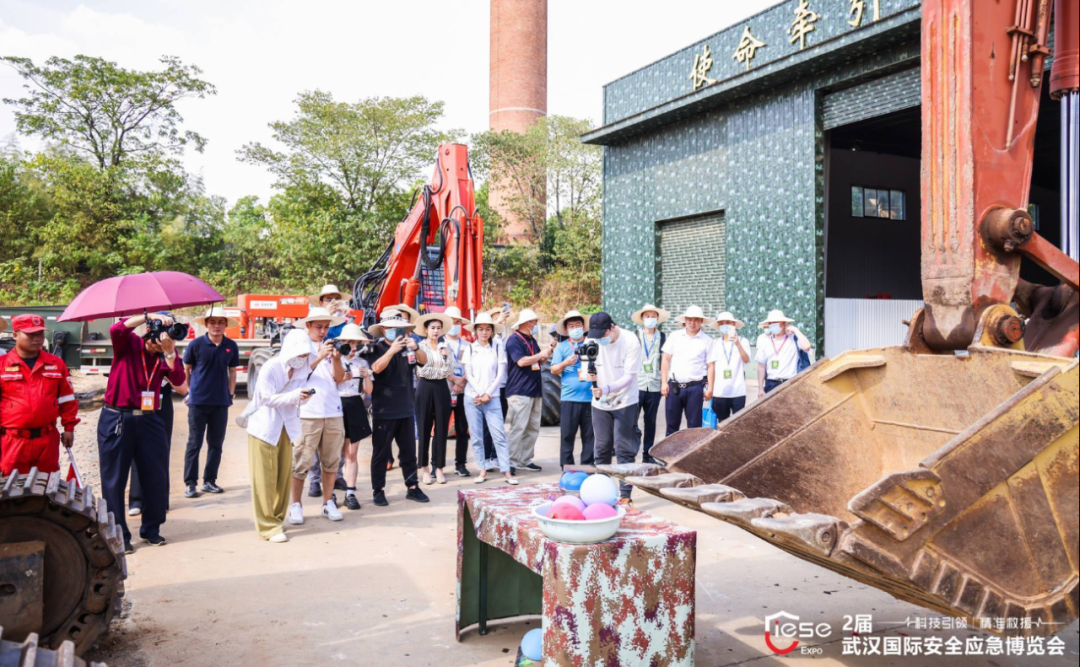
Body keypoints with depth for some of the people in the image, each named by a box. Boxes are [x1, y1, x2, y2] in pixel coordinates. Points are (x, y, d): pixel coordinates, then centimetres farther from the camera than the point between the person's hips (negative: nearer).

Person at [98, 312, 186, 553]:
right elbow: (116, 330, -25)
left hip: (149, 420, 3)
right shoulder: (128, 344, -2)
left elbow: (178, 380, -12)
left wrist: (170, 352, -22)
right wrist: (149, 316, -29)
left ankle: (151, 528, 22)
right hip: (117, 420, -3)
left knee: (156, 476, 7)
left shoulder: (165, 355, 5)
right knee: (114, 479, 3)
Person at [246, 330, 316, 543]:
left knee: (284, 476, 8)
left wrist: (303, 396, -19)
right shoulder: (270, 368, -17)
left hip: (286, 427, 6)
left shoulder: (301, 370, 1)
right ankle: (268, 527, 0)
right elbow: (268, 398, -21)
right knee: (265, 478, -3)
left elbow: (294, 398, 4)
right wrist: (294, 395, -33)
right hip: (264, 427, -6)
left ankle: (277, 519, 20)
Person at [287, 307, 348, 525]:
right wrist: (319, 357, -19)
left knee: (331, 460, 7)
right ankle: (296, 505, 9)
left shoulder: (331, 347, 15)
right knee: (302, 462, -2)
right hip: (307, 413, -4)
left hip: (333, 411, 4)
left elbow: (339, 379, 8)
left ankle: (328, 503, 17)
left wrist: (336, 359, -10)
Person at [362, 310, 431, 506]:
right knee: (381, 452, 4)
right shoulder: (375, 349, -5)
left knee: (409, 451, 11)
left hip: (406, 409, 4)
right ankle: (378, 490, 13)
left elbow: (424, 360, -2)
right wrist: (392, 350, -31)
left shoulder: (407, 348, 8)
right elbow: (376, 367, -21)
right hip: (384, 411, -4)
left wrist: (415, 348, -20)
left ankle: (412, 487, 20)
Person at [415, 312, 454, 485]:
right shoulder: (420, 346, 0)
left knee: (442, 429, 4)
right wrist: (441, 371, -3)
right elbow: (422, 371, -10)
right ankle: (426, 469, 10)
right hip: (425, 388, -3)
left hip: (442, 389, 3)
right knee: (424, 429, 2)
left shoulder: (445, 347, 11)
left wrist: (445, 356, -10)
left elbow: (449, 371, 2)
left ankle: (439, 467, 12)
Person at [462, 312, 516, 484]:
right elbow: (468, 374, 3)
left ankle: (506, 471, -3)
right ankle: (483, 470, 10)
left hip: (492, 397, -1)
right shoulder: (470, 349, 8)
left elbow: (500, 374, 2)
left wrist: (488, 394, -7)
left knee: (499, 434, -6)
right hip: (472, 397, 1)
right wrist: (479, 393, -8)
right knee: (476, 436, 2)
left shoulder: (497, 349, 6)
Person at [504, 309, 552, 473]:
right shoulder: (514, 339, -8)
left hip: (535, 390, 9)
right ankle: (511, 462, -2)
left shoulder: (532, 340, 18)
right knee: (518, 427, -8)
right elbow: (521, 361, -20)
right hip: (520, 390, -9)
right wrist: (540, 355, -13)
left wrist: (546, 355, 5)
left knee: (533, 428, 9)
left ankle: (525, 460, 17)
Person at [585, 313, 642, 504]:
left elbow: (629, 376, -18)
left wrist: (607, 389, -32)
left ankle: (625, 494, 4)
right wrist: (590, 375, -22)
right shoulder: (592, 341, -4)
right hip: (600, 403, 4)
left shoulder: (630, 342, -16)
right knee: (602, 448, 11)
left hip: (625, 403, -4)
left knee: (623, 449, -3)